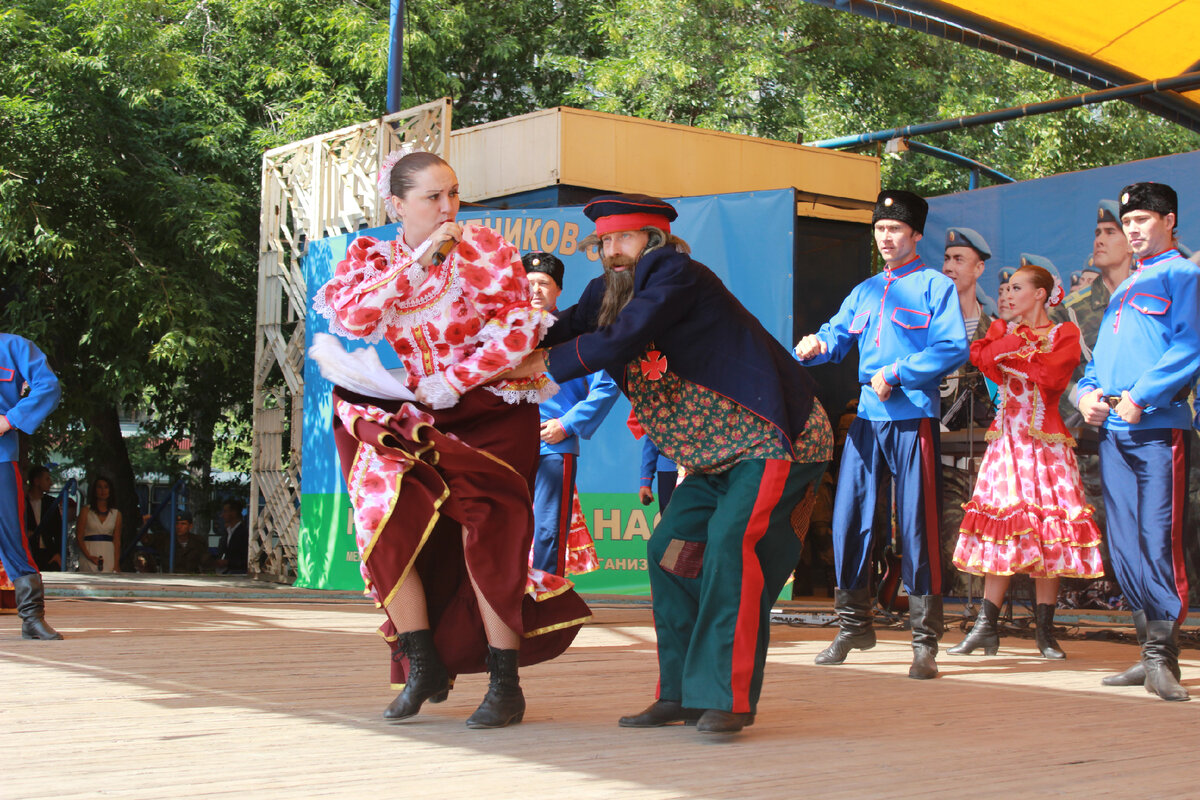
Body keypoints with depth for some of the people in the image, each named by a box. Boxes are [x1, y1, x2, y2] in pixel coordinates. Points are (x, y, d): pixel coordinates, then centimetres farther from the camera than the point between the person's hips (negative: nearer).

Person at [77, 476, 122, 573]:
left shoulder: (116, 514, 10)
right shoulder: (86, 511, 5)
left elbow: (117, 541, 7)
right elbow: (79, 537, 0)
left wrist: (116, 565, -3)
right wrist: (89, 556, -13)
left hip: (109, 555, 2)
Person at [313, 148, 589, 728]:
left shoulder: (486, 250, -4)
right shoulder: (371, 257, 4)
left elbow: (519, 333, -13)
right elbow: (350, 317, -15)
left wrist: (449, 383, -20)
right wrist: (420, 260, -19)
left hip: (488, 413, -2)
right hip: (408, 418, 2)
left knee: (487, 537, -10)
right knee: (384, 516, -17)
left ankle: (505, 685, 3)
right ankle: (423, 667, -3)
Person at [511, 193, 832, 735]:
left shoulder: (675, 273, -16)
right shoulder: (610, 291, 10)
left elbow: (619, 341, -26)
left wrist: (546, 362, -16)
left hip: (774, 438, -10)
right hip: (717, 454, 10)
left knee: (730, 542, -23)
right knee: (670, 549, 3)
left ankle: (728, 696, -20)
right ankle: (682, 691, 11)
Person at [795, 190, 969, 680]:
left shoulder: (935, 286, 2)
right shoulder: (864, 292, 21)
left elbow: (953, 349, -8)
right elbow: (838, 335, 12)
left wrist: (896, 374, -14)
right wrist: (816, 345, -11)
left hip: (914, 419, -6)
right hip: (867, 419, 6)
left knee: (917, 528, -6)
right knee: (848, 521, 4)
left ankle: (925, 643, 0)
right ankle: (854, 626, 18)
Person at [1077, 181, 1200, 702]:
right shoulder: (1123, 289, 24)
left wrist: (1141, 395, -18)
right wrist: (1088, 392, 5)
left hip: (1158, 427, -8)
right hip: (1113, 431, 8)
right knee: (1124, 548, 6)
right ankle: (1151, 652, 13)